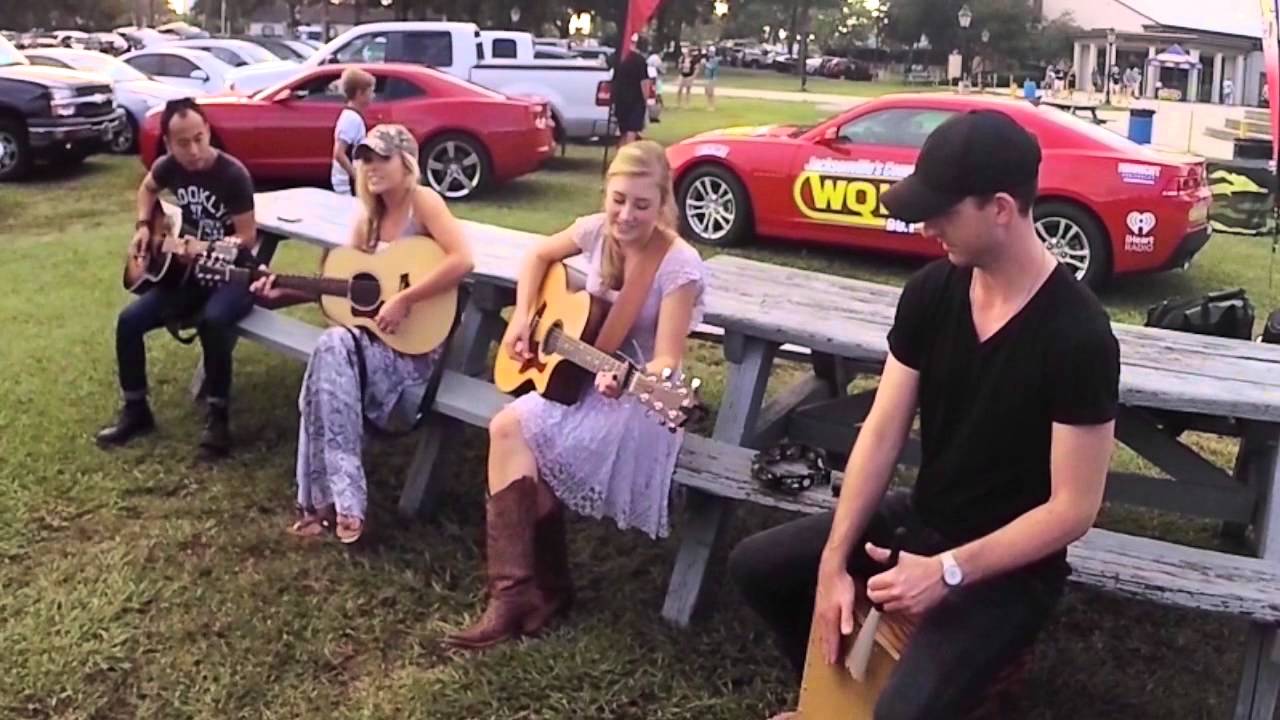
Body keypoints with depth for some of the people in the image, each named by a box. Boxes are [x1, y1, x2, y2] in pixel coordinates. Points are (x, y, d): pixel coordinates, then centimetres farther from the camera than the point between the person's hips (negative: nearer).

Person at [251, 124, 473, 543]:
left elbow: (462, 260, -25)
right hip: (376, 335, 6)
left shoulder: (422, 200, -10)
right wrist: (283, 295, 5)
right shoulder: (369, 217, 12)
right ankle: (337, 500, -20)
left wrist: (404, 300, -25)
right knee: (332, 352, -25)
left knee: (333, 349, -29)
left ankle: (333, 499, -24)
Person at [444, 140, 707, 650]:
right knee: (514, 432, -21)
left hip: (639, 402, -6)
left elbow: (666, 362, -22)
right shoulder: (597, 231, -3)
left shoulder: (679, 266, -20)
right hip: (579, 377, 6)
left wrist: (626, 380, -43)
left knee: (511, 429, -21)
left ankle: (520, 590, -12)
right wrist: (520, 320, 4)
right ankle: (540, 588, -9)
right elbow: (539, 256, 17)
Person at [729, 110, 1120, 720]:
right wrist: (833, 563, -11)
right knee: (755, 565, 9)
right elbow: (882, 432, -6)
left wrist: (948, 572, -26)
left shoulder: (1079, 336, -25)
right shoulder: (931, 291, -7)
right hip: (920, 520, 7)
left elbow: (1073, 509, -21)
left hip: (1010, 566, -6)